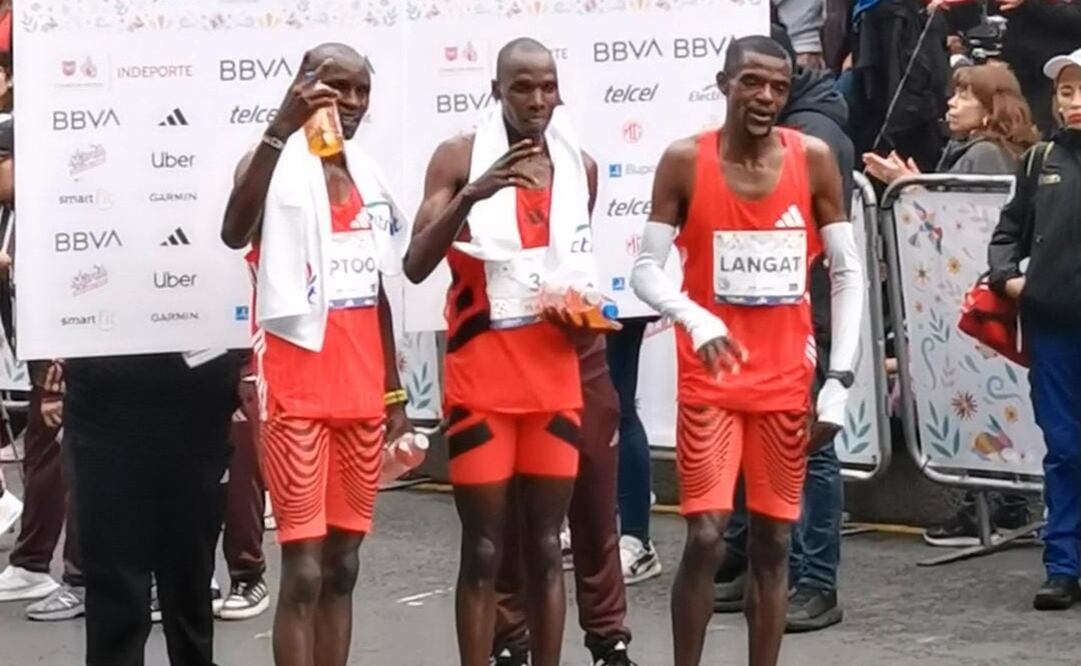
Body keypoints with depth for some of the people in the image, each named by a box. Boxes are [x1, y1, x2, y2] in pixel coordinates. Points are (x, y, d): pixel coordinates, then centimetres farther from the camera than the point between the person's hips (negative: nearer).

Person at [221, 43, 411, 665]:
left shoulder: (369, 177, 13)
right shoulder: (276, 166, -8)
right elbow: (235, 232, -31)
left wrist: (394, 396, 18)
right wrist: (282, 128, -36)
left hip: (361, 398, 7)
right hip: (297, 396, -7)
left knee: (343, 564, 11)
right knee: (303, 570, -7)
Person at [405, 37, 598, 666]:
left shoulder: (581, 167, 7)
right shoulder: (459, 157, -6)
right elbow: (417, 267, -14)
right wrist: (472, 195, -27)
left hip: (555, 378, 4)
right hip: (482, 377, -4)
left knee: (546, 546, 7)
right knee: (484, 549, -2)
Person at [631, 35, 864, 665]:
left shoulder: (814, 160, -3)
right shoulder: (685, 162, -6)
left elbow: (848, 273, 2)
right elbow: (647, 269, -3)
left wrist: (840, 380, -4)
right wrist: (696, 319, -23)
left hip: (787, 382, 2)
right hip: (710, 382, -2)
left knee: (774, 542, 7)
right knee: (705, 537, -9)